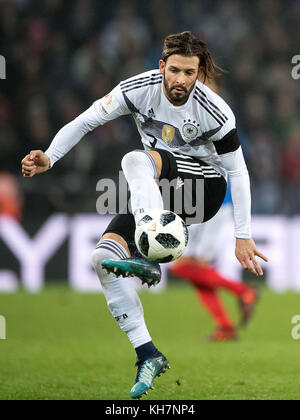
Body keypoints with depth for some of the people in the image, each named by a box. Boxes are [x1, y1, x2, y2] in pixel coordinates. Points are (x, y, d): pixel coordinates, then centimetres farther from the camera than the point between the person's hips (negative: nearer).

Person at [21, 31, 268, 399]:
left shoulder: (215, 113, -17)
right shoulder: (139, 89, -10)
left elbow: (237, 171, -7)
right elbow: (87, 120, -1)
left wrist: (243, 236, -7)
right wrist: (49, 157, -14)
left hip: (204, 187, -5)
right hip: (152, 192, 5)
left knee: (137, 160, -34)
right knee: (103, 257, -19)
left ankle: (148, 261, -46)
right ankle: (148, 356, -17)